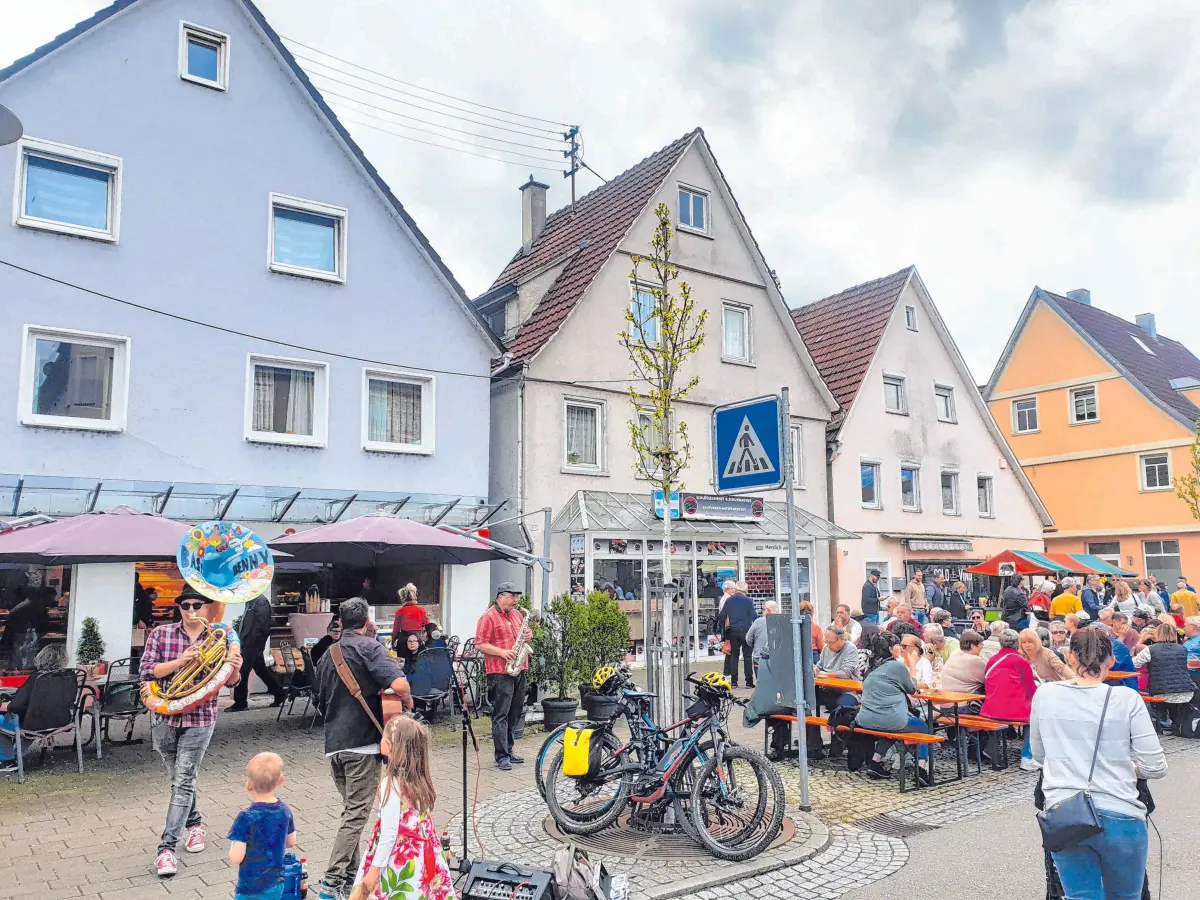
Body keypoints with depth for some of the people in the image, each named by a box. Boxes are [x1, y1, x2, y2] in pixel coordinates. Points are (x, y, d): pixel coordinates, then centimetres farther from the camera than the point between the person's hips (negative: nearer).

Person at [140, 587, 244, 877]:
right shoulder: (160, 634, -3)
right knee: (179, 778, 17)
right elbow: (145, 671, -10)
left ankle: (167, 847, -1)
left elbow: (229, 681, 2)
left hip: (200, 718, -2)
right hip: (164, 715, 2)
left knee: (183, 782, -6)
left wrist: (234, 668, -22)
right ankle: (194, 823, 39)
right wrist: (180, 661, -25)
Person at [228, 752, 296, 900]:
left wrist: (234, 844, 0)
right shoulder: (284, 810, -5)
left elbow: (235, 858, -19)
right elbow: (291, 842, 8)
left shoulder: (247, 818, -22)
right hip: (276, 885, 6)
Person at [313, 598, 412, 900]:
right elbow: (399, 685, -24)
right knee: (356, 814, -2)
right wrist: (408, 704, -5)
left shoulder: (328, 654, 15)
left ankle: (350, 873, 25)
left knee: (350, 809, 19)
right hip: (362, 742, -7)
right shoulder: (369, 646, -9)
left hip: (333, 744, 8)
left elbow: (319, 700, 24)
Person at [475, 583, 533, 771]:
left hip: (519, 670, 8)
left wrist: (529, 635, 2)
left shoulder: (518, 614, 15)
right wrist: (501, 652, -21)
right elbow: (479, 644, -11)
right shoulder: (489, 617, -8)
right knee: (501, 714, -6)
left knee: (515, 713, 13)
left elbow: (527, 632, 26)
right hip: (500, 672, -8)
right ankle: (502, 757, -3)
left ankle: (509, 750, 24)